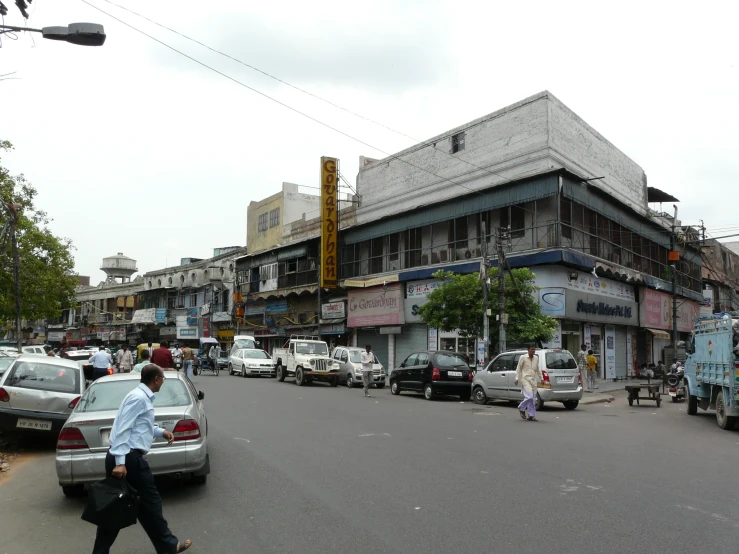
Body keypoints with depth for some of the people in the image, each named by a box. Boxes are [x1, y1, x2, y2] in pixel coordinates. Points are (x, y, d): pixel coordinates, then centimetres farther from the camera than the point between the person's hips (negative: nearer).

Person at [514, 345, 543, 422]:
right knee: (529, 397, -17)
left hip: (533, 380, 6)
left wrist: (541, 378, 21)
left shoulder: (536, 358, 13)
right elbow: (518, 368, 0)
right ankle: (521, 408, 8)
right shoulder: (523, 357, -3)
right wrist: (517, 378, -7)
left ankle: (531, 416, 12)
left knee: (533, 399, 5)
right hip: (525, 380, -6)